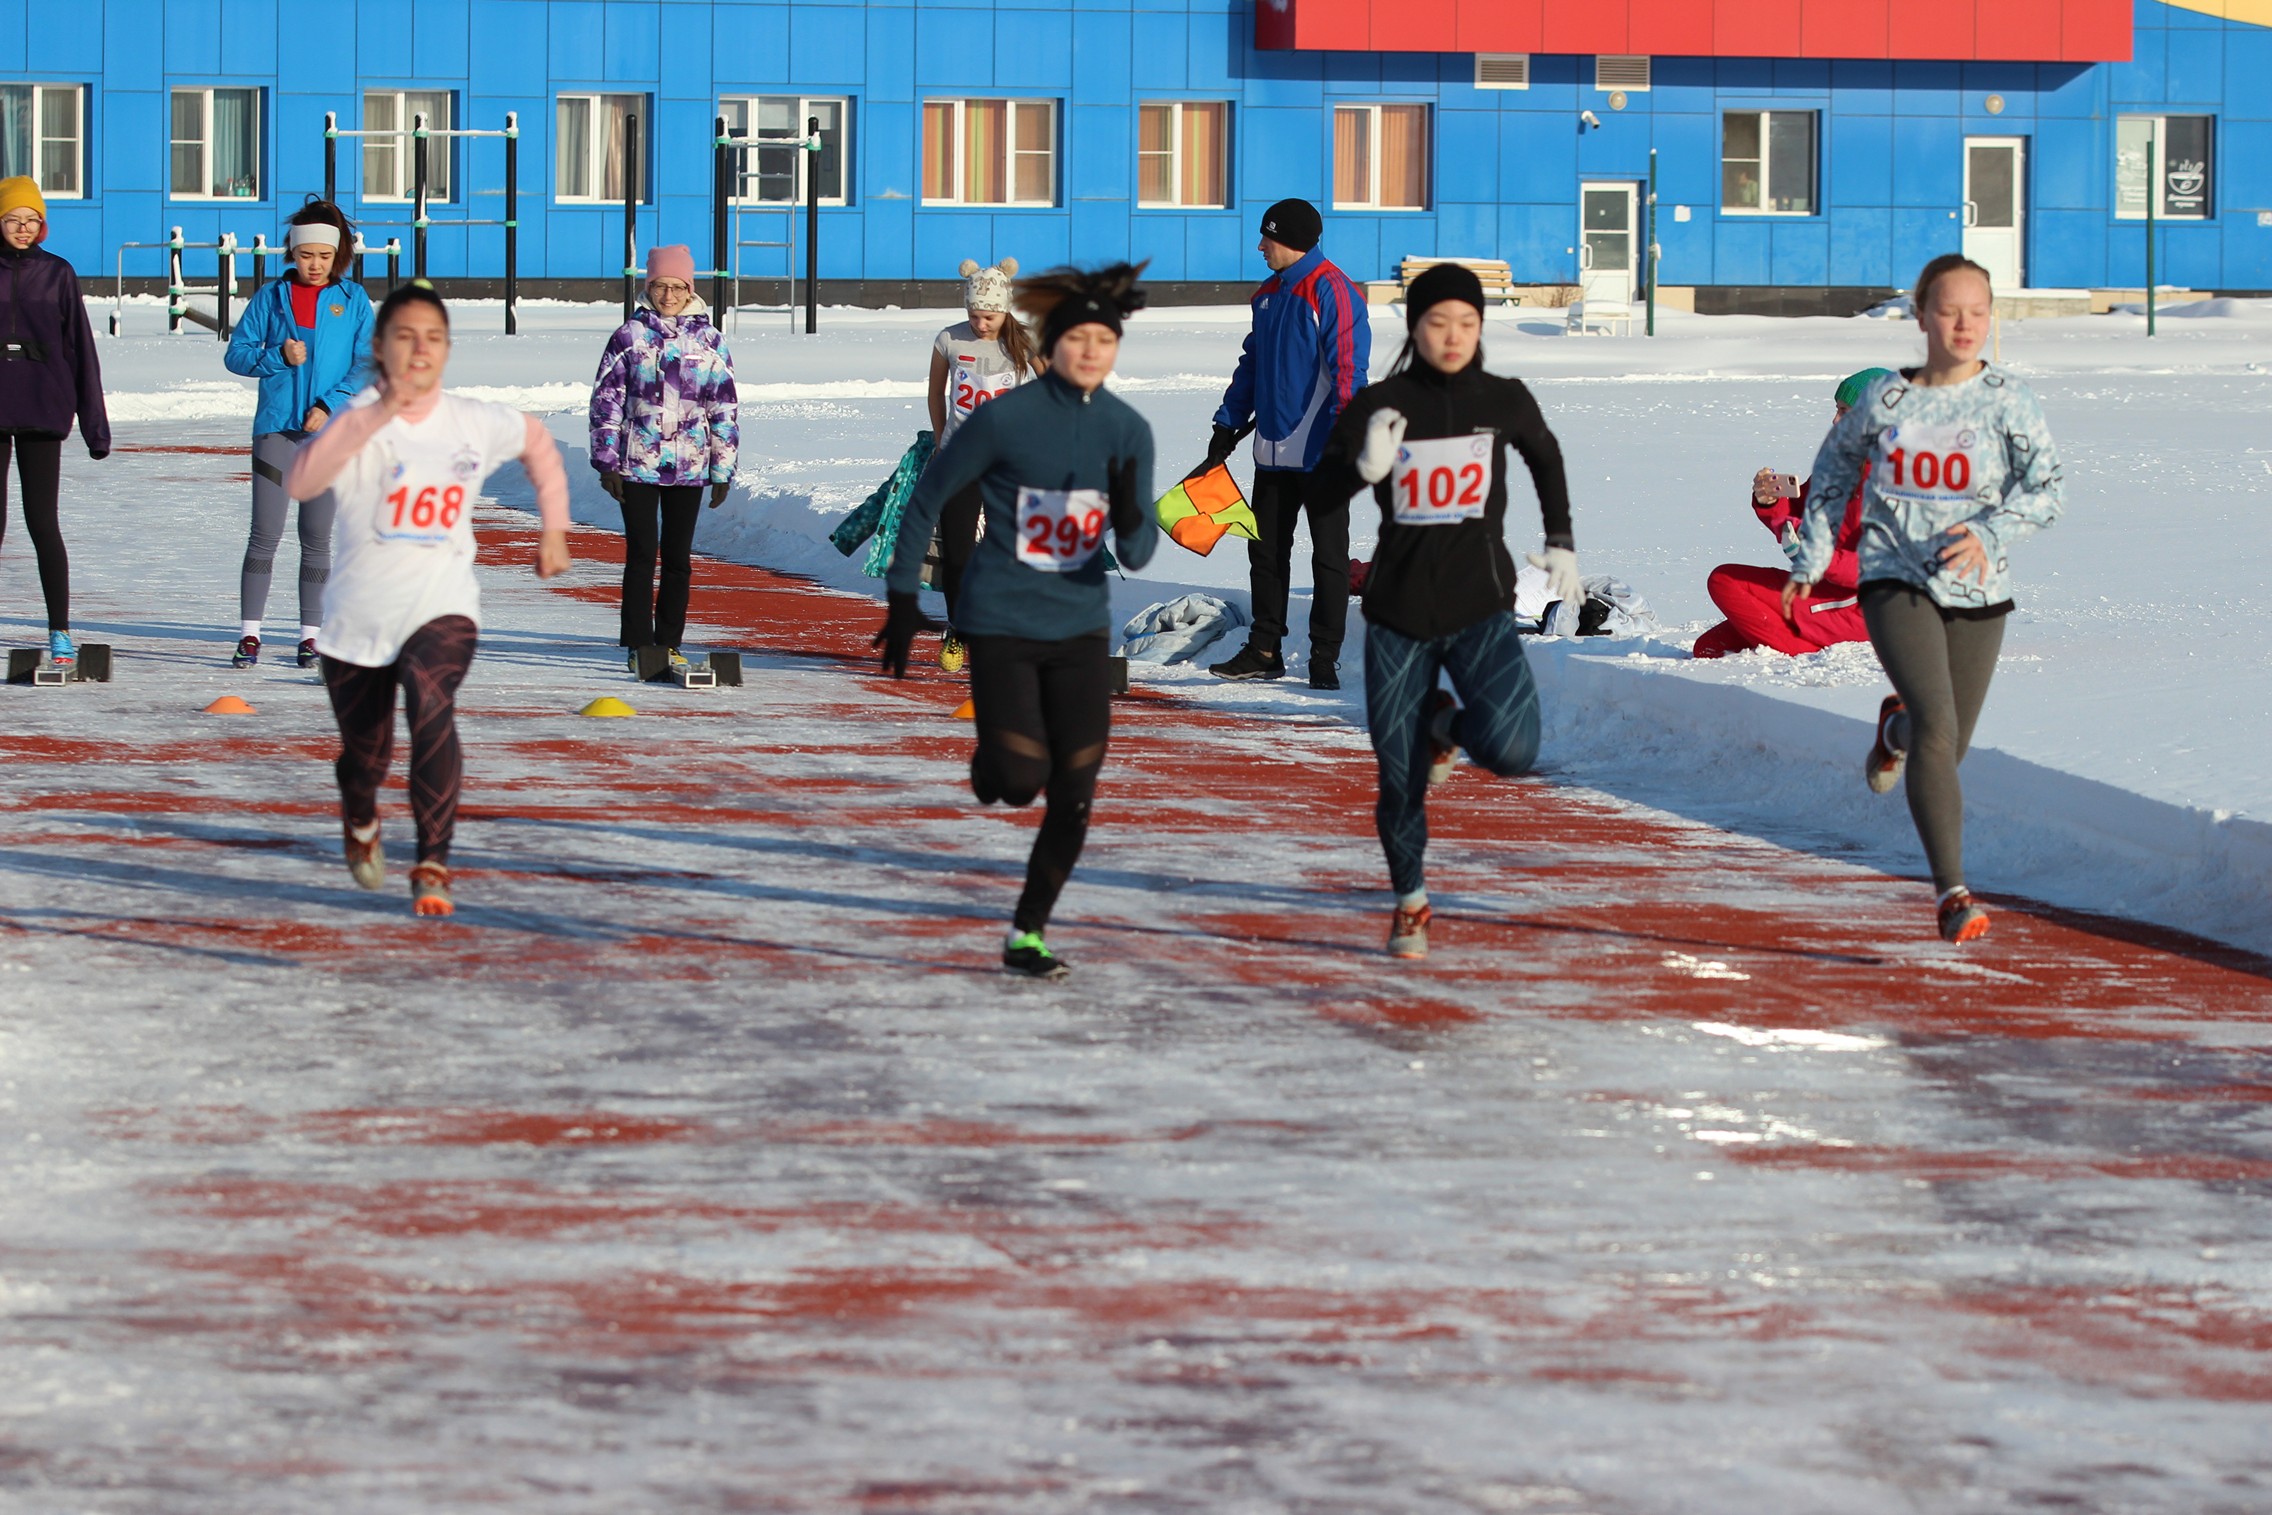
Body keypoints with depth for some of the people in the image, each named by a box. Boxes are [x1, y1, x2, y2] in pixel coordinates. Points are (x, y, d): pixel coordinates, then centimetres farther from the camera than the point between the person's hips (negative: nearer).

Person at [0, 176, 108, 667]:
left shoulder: (57, 275, 5)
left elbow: (79, 350, 7)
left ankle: (60, 631, 2)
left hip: (42, 414, 0)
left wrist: (95, 423, 4)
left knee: (43, 522, -3)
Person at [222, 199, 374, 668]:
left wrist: (331, 405, -13)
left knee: (317, 538, 6)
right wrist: (278, 358, -12)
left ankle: (311, 634, 13)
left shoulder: (353, 301, 5)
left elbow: (367, 365, 0)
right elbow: (236, 353, 5)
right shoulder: (271, 298, 6)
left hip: (330, 431, 0)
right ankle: (249, 634, -2)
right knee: (265, 534, -4)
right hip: (276, 428, 0)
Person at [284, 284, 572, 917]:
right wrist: (380, 411, -39)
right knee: (365, 754, 14)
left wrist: (553, 529, 16)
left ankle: (433, 866, -26)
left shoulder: (478, 423, -2)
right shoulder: (359, 422, -12)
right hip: (358, 618, 0)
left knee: (433, 711, -29)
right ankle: (360, 822, 51)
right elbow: (299, 481, -32)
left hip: (441, 608, 0)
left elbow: (538, 443, 20)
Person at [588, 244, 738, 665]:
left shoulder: (708, 340, 5)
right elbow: (606, 400, 2)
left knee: (678, 556, 6)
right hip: (637, 466, -2)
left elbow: (725, 407, 9)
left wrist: (723, 470, 6)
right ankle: (638, 644, 2)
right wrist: (607, 462, -3)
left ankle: (669, 643, 14)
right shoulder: (630, 336, 1)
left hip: (689, 467, 2)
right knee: (642, 553, -3)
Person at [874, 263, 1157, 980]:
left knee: (1074, 794, 0)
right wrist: (903, 598, -1)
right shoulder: (1005, 418, -12)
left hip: (1080, 625, 4)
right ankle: (992, 758, 25)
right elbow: (927, 499, -1)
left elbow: (1138, 555, -2)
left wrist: (1128, 518, -25)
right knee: (1020, 781, -13)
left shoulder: (1128, 431, -2)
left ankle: (1027, 933, 15)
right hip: (1000, 622, -4)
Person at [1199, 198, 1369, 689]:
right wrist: (1227, 427, 16)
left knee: (1328, 556, 2)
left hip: (1321, 452, -8)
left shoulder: (1332, 292, -12)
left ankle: (1325, 657, 6)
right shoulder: (1269, 295, 14)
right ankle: (1264, 650, 20)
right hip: (1273, 451, 8)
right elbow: (1251, 367, 21)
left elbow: (1348, 371, -17)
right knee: (1265, 550, 11)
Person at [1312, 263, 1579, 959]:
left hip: (1481, 607, 0)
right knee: (1398, 778, 3)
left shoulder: (1504, 401, -1)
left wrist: (1560, 542, 19)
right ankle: (1409, 901, 28)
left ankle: (1447, 724, 14)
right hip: (1399, 612, 0)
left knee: (1509, 750, -21)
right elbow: (1321, 485, -12)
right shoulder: (1380, 405, -6)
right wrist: (1366, 466, -32)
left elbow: (1545, 458, 20)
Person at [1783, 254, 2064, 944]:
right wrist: (1811, 558, 17)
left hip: (1977, 591, 2)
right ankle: (1952, 893, -23)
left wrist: (1990, 533, -26)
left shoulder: (2007, 399, -4)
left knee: (1946, 746, 14)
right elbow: (1835, 465, 17)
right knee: (1937, 725, -22)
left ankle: (1896, 729, 53)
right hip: (1895, 580, -2)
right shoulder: (1884, 399, 0)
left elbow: (2048, 486, -9)